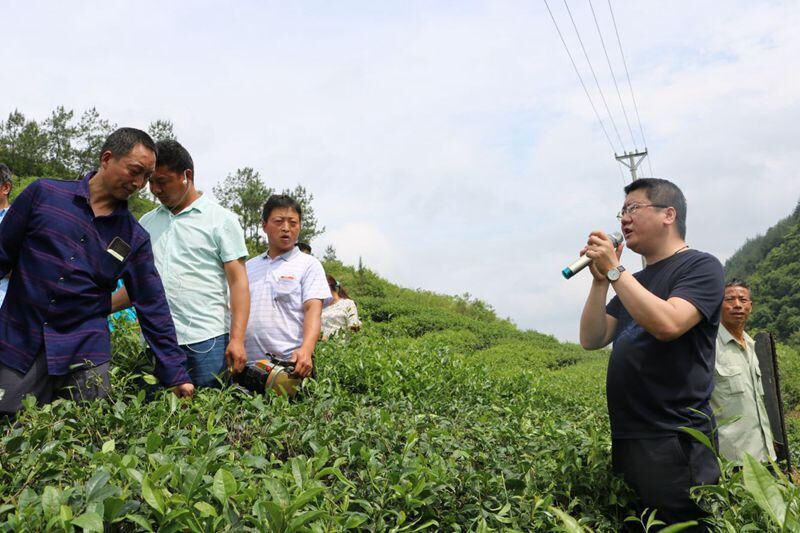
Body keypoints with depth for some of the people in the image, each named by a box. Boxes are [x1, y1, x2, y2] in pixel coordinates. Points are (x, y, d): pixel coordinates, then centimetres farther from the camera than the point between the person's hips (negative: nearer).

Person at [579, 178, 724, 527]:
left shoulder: (701, 267, -5)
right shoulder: (633, 282, 17)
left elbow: (667, 324, -24)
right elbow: (592, 340, 9)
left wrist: (614, 270, -17)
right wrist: (600, 279, -2)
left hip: (676, 442, -8)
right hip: (627, 439, 8)